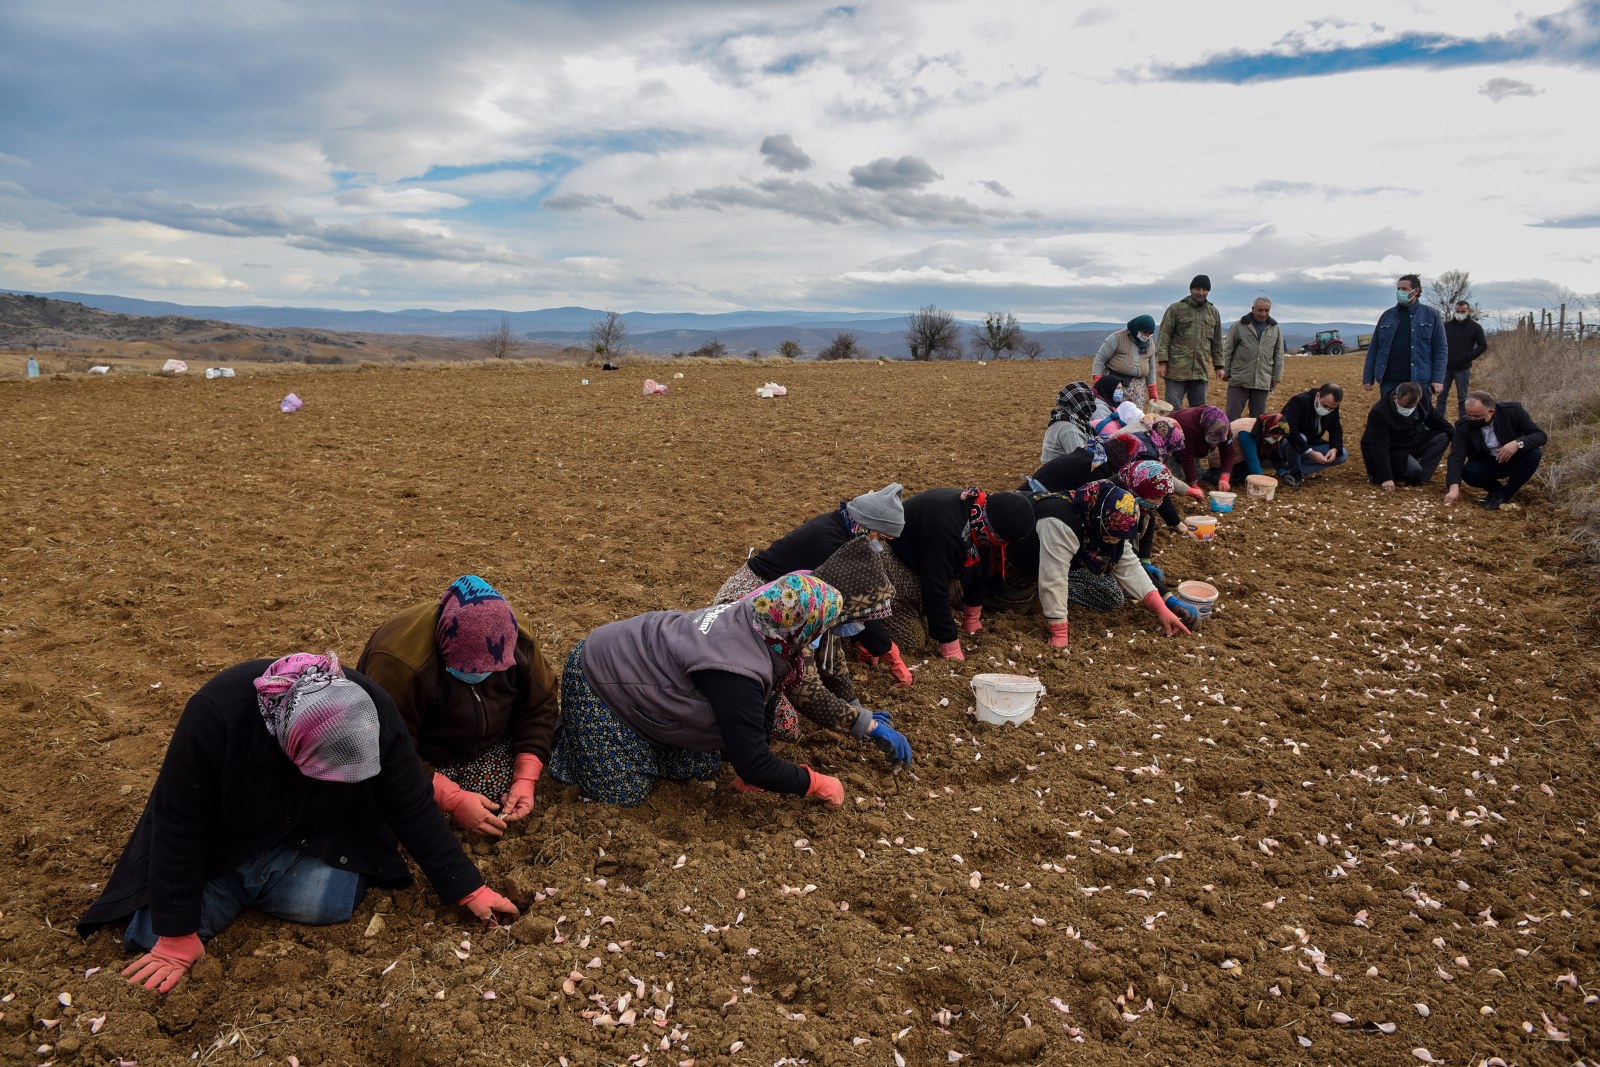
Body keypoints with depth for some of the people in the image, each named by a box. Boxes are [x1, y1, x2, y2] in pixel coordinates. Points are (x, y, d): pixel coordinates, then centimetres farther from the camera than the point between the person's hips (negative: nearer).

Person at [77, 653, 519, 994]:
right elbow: (178, 825, -26)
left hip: (311, 837, 1)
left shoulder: (373, 713, -29)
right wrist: (177, 937, -21)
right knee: (155, 930, -17)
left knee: (325, 901, -25)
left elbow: (414, 809, -17)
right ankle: (233, 883, 13)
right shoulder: (215, 714, -38)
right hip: (222, 839, -1)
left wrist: (470, 890, -13)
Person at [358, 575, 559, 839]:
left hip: (486, 746, 3)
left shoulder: (517, 642, -22)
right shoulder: (399, 662, -38)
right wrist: (454, 800, -37)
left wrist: (526, 778, -20)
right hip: (421, 758, -3)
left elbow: (539, 706, -8)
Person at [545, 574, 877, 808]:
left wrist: (755, 769, -3)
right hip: (597, 678, -8)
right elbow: (753, 765, -31)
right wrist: (816, 783, -18)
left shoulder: (751, 618, -13)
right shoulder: (736, 675, -37)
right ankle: (557, 733, 16)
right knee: (624, 793, -3)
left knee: (702, 768, 6)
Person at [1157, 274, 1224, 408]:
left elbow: (1217, 342, 18)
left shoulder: (1214, 313, 13)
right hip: (1177, 369, -4)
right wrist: (1162, 361, -9)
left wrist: (1218, 366, 13)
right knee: (1173, 408, -6)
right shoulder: (1176, 309, 1)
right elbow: (1164, 336, -2)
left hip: (1201, 370, 4)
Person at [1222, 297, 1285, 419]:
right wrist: (1225, 372, -1)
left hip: (1263, 382, 3)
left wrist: (1276, 377, 9)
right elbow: (1227, 351, 3)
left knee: (1258, 418, 8)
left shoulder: (1275, 329, 11)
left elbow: (1278, 355, 14)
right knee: (1232, 417, -2)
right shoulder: (1238, 326, 1)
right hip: (1239, 381, -3)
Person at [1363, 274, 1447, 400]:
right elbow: (1374, 348, 10)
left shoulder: (1431, 315, 4)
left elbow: (1440, 349, 0)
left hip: (1419, 381, -2)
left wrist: (1438, 379, -9)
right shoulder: (1387, 316, 10)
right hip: (1389, 382, 2)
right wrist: (1368, 377, 5)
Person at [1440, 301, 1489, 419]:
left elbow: (1483, 345, -1)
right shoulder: (1447, 325, 4)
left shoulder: (1475, 327, -3)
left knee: (1462, 398, 4)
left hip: (1463, 369, -2)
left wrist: (1469, 357, -10)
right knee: (1442, 396, 3)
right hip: (1446, 367, 2)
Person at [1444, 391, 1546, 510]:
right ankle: (1497, 490, 3)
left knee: (1534, 453, -30)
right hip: (1486, 464, 0)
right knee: (1468, 472, -30)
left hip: (1514, 459, 0)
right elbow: (1456, 456, -26)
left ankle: (1505, 495, -12)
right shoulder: (1464, 424, -20)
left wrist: (1518, 443, -40)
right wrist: (1454, 487, -41)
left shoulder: (1513, 410, -21)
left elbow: (1541, 435, -18)